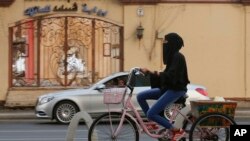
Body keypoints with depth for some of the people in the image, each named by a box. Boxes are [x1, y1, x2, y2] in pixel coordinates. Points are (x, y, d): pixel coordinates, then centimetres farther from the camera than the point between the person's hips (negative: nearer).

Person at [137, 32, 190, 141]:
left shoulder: (177, 57, -16)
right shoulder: (172, 56, 13)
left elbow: (171, 76, -24)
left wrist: (151, 73, -22)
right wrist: (150, 72, 6)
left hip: (175, 90, -10)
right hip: (168, 88, 10)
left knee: (151, 113, -17)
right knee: (141, 96, 5)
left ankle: (177, 131, -11)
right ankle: (153, 122, 12)